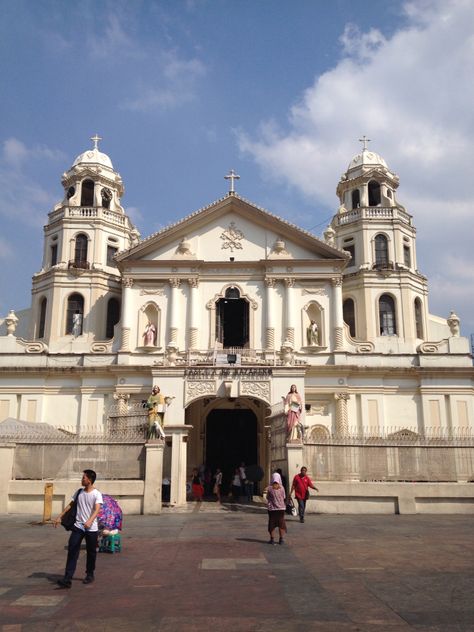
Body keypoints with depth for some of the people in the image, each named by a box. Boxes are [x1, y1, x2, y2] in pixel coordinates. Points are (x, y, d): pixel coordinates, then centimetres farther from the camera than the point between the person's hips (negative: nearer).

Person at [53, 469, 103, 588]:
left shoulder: (96, 494, -10)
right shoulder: (79, 492, 7)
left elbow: (97, 509, -22)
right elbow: (70, 505, 17)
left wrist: (90, 521, -38)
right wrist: (59, 517, 12)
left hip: (91, 529, -4)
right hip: (78, 527, 4)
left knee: (91, 553, 10)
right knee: (72, 551, -7)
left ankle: (90, 575, 29)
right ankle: (67, 579, -9)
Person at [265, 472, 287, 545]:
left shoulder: (269, 488, -10)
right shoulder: (281, 488, -7)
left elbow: (267, 498, -1)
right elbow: (284, 498, -1)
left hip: (272, 508, -1)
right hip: (281, 507, 1)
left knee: (272, 524, 9)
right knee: (281, 523, 10)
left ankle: (272, 539, 11)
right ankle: (281, 539, 10)